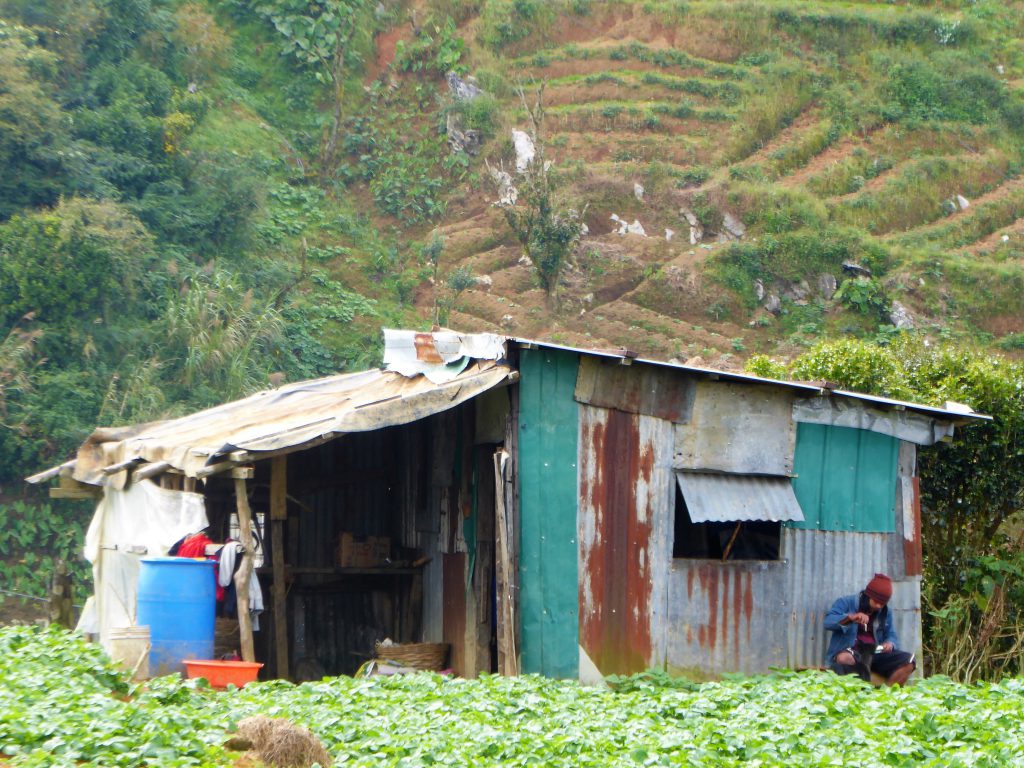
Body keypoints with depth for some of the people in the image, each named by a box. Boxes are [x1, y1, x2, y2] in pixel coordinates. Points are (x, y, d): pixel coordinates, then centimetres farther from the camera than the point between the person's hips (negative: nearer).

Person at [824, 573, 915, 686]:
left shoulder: (885, 612, 14)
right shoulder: (846, 603, -2)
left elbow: (891, 635, 17)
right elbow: (828, 622, -13)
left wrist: (890, 643, -8)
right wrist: (850, 617, -29)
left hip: (874, 654, 5)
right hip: (849, 652, -5)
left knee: (908, 661, -12)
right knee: (844, 659, -40)